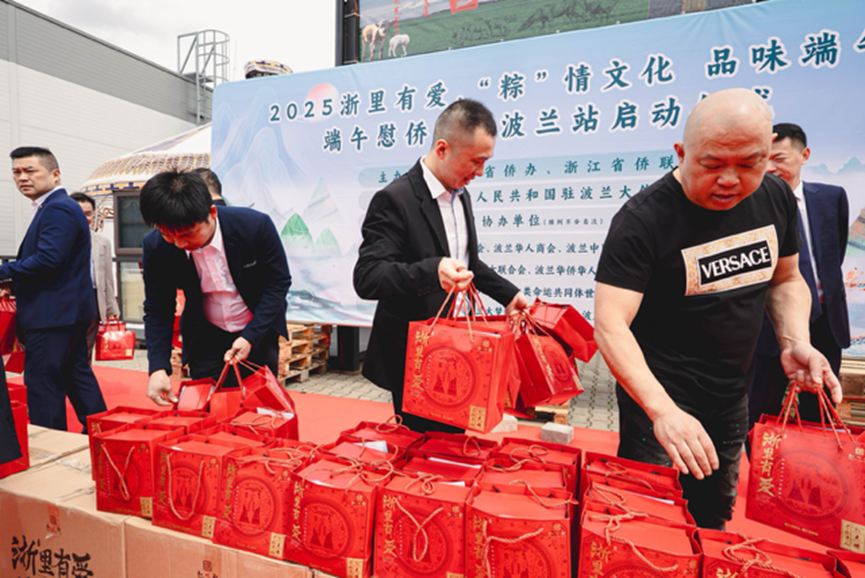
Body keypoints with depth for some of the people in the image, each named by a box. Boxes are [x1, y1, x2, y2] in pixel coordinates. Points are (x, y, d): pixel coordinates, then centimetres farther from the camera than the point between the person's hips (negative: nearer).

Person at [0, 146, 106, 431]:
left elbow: (48, 259, -24)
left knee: (42, 382, -2)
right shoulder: (58, 206, 18)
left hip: (54, 314, -11)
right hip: (70, 310, 11)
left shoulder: (58, 209, -15)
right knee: (77, 374, 16)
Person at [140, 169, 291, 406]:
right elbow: (157, 310, -6)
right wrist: (158, 368, -18)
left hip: (258, 331, -1)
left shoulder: (256, 225, -24)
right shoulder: (156, 246, -17)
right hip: (205, 337, 2)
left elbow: (279, 282, -14)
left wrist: (250, 337, -20)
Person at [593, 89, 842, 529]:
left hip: (733, 395, 7)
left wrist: (796, 341, -5)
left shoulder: (775, 197, -2)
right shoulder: (643, 219, -23)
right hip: (659, 395, -6)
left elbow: (785, 279, 13)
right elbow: (610, 326, -29)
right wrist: (662, 410, -39)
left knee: (714, 520, 23)